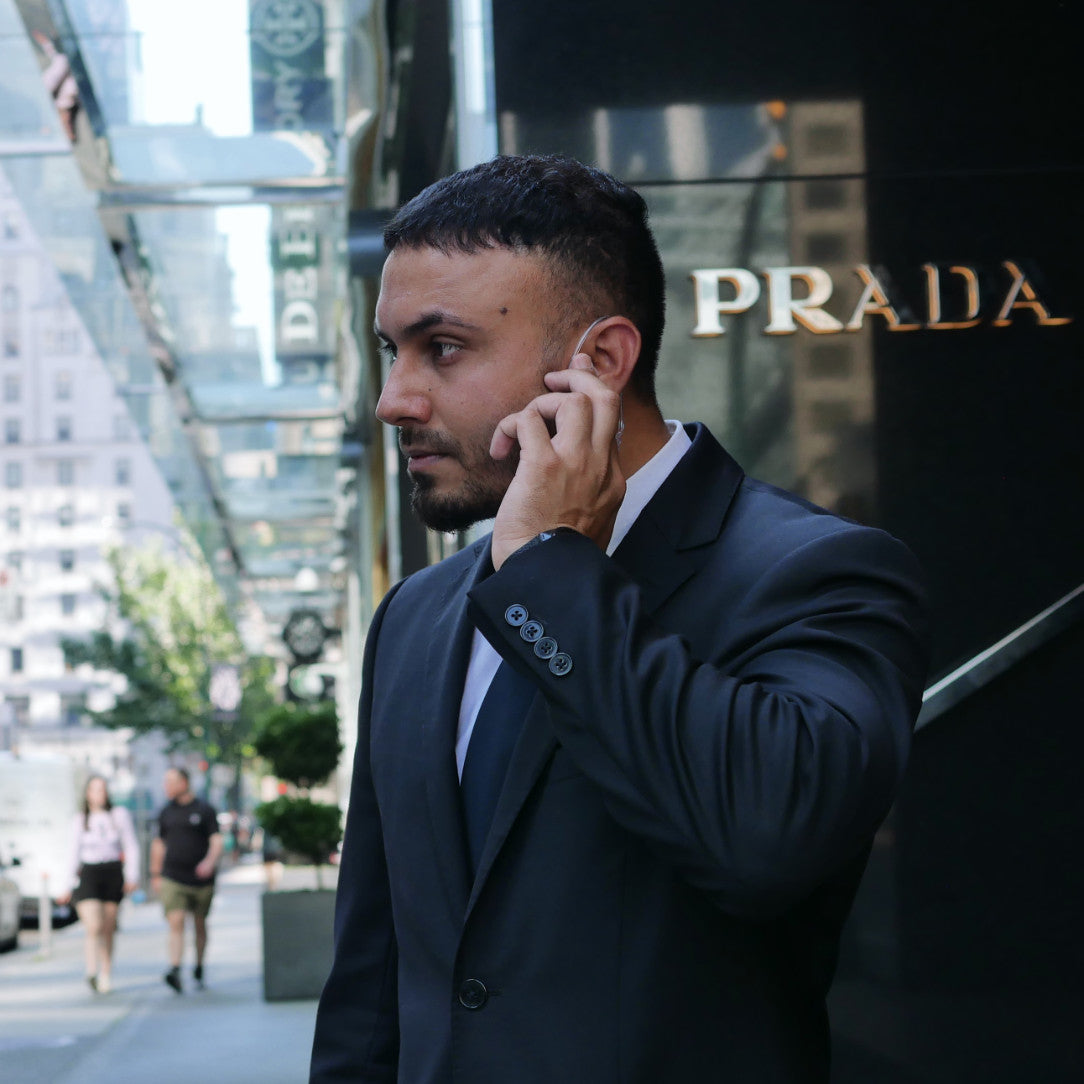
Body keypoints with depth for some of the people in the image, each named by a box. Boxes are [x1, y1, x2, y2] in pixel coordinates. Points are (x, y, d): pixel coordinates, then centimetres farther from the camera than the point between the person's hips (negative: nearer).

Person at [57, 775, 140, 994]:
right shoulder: (79, 821, 6)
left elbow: (132, 847, 4)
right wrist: (69, 887, 10)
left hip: (113, 875, 1)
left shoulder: (119, 815, 3)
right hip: (87, 875, -1)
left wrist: (132, 876, -5)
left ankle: (106, 976, 15)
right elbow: (74, 854, 11)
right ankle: (92, 972, -4)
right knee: (94, 927, -16)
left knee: (108, 930, 4)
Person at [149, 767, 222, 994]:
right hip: (172, 879, 1)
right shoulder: (166, 812, 10)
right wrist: (155, 875, 18)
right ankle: (174, 970, -26)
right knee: (176, 922, -15)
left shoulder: (204, 810, 0)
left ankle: (199, 969, 26)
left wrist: (210, 862, -24)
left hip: (201, 879, -1)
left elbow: (216, 841, -5)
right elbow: (159, 844, 19)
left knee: (199, 924, 10)